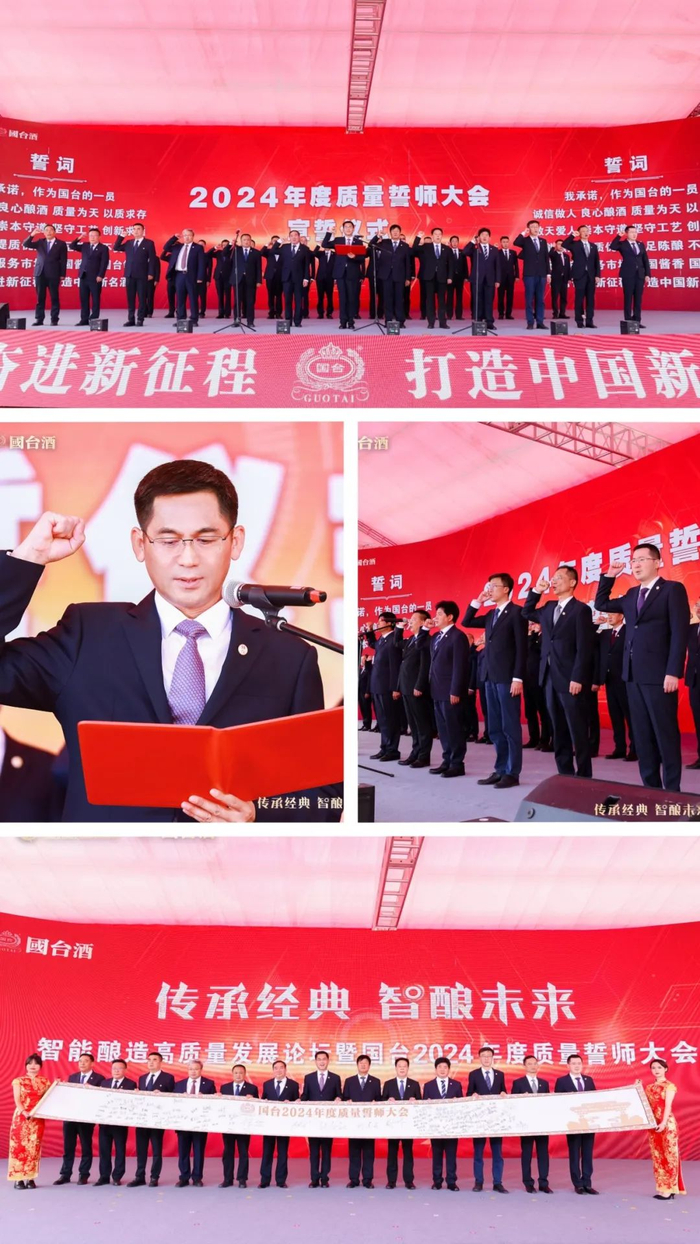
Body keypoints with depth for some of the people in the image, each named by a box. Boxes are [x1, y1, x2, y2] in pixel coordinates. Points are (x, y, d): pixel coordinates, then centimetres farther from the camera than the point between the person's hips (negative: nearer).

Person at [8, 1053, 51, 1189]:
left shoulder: (45, 1082, 11)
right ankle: (18, 1179, -1)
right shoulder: (18, 1081, 5)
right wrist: (25, 1112, -20)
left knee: (34, 1147, 1)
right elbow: (17, 1100, -5)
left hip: (38, 1118, 2)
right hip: (21, 1117, -2)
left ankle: (30, 1178, 5)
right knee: (19, 1146, -5)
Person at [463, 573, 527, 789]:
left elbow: (521, 647, -12)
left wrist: (518, 678, -17)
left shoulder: (516, 612, -7)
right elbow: (466, 622, 21)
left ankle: (512, 773, 1)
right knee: (495, 729, 10)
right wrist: (477, 602, 9)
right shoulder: (491, 614, 16)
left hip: (507, 678, -8)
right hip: (491, 677, 8)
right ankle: (500, 770, 15)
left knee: (510, 727, -3)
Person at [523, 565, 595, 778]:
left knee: (578, 732, -3)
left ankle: (584, 776, 1)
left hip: (570, 679, -7)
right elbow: (527, 614, 31)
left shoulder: (581, 609, -7)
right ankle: (565, 774, 15)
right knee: (559, 731, 10)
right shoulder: (549, 608, 14)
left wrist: (577, 678, -18)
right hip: (550, 678, 7)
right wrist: (535, 591, 16)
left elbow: (584, 648, -12)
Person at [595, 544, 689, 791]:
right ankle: (650, 786, 13)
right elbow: (601, 605, 26)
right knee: (642, 734, 8)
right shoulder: (632, 595, 17)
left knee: (665, 733, -3)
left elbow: (680, 633, -11)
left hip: (658, 674, -7)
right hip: (633, 674, 7)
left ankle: (672, 788, 2)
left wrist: (673, 672, -18)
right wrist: (609, 577, 14)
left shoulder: (673, 589, -4)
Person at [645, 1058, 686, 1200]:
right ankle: (662, 1188, 13)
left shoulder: (669, 1086, -4)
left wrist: (663, 1123, -23)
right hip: (653, 1124, 6)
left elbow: (668, 1106, -13)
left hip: (667, 1123, -6)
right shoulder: (649, 1087, 14)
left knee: (669, 1155, -4)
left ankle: (669, 1189, -2)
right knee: (657, 1156, 7)